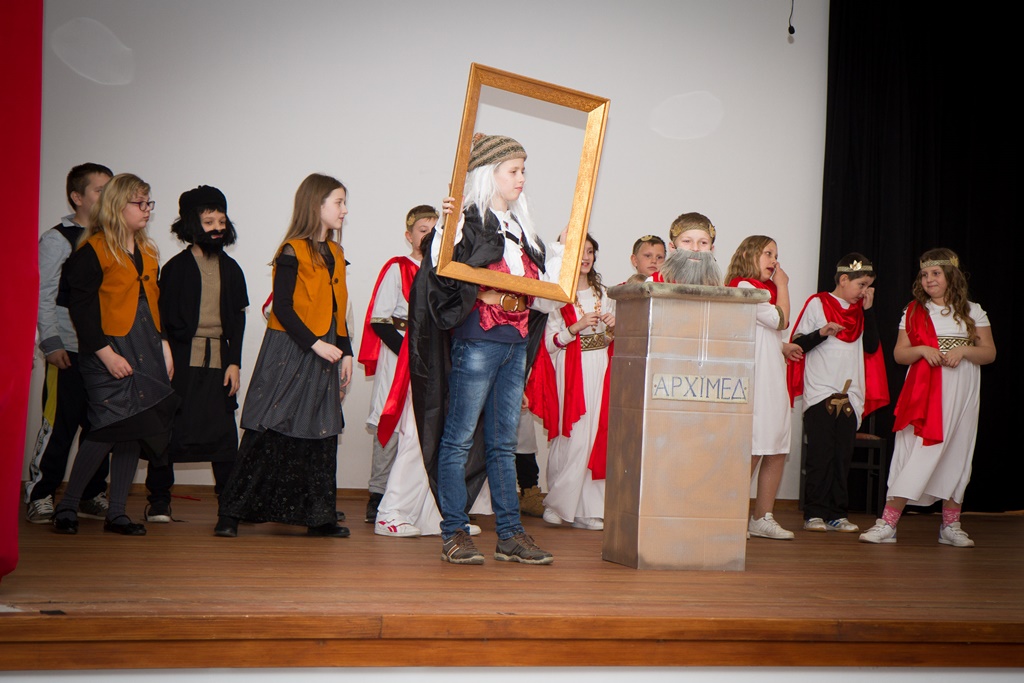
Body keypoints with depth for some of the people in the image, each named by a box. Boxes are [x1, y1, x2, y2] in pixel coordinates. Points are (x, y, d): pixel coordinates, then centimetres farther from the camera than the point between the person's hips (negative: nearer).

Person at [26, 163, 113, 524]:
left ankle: (92, 495, 17)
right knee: (58, 427, -4)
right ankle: (40, 497, 6)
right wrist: (52, 343, -12)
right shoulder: (57, 239, -2)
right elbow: (44, 296, -6)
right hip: (69, 352, -6)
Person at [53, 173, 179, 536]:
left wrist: (164, 345, 12)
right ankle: (67, 506, 4)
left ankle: (116, 513, 11)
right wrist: (105, 352, -16)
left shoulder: (147, 251, 17)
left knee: (133, 431, 4)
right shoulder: (93, 250, -7)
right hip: (109, 349, -7)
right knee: (108, 429, -12)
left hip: (145, 350, 7)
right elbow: (82, 306, -12)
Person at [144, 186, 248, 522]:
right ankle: (159, 499, 13)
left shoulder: (230, 268, 11)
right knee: (170, 428, 1)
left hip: (219, 360, 3)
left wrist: (234, 362, 2)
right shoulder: (176, 267, 1)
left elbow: (238, 318, 10)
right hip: (181, 361, -3)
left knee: (224, 431, 1)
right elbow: (163, 319, 0)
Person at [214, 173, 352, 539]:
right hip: (289, 354, -7)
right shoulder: (292, 252, -9)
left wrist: (345, 352, 11)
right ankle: (231, 512, 1)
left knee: (320, 436, 8)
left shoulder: (335, 254, 14)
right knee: (269, 435, -6)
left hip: (324, 356, 7)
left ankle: (319, 516, 14)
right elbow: (282, 308, -14)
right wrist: (315, 344, -19)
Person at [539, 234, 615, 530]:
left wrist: (614, 326, 2)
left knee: (599, 435, 0)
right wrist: (577, 327, -17)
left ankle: (588, 509, 4)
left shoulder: (603, 293, 16)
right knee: (573, 438, -9)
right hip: (573, 372, -5)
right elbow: (549, 343, -7)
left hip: (602, 370, 5)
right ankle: (558, 503, 5)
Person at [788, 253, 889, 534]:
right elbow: (797, 344, -2)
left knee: (843, 455, 4)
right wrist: (821, 332, -18)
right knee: (820, 454, -5)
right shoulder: (818, 303, 1)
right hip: (819, 392, -5)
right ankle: (814, 513, 0)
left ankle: (836, 513, 8)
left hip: (850, 394, 5)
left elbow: (871, 347, 5)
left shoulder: (860, 311, 16)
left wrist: (869, 310, 1)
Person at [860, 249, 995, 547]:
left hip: (961, 396, 1)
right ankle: (888, 523, -9)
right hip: (923, 394, -1)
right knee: (914, 453, -8)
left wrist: (963, 350, -13)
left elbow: (989, 353, 5)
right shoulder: (914, 311, 9)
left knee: (956, 455, 4)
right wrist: (921, 350, -13)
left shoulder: (972, 311, 9)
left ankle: (950, 526, 13)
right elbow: (899, 354, 6)